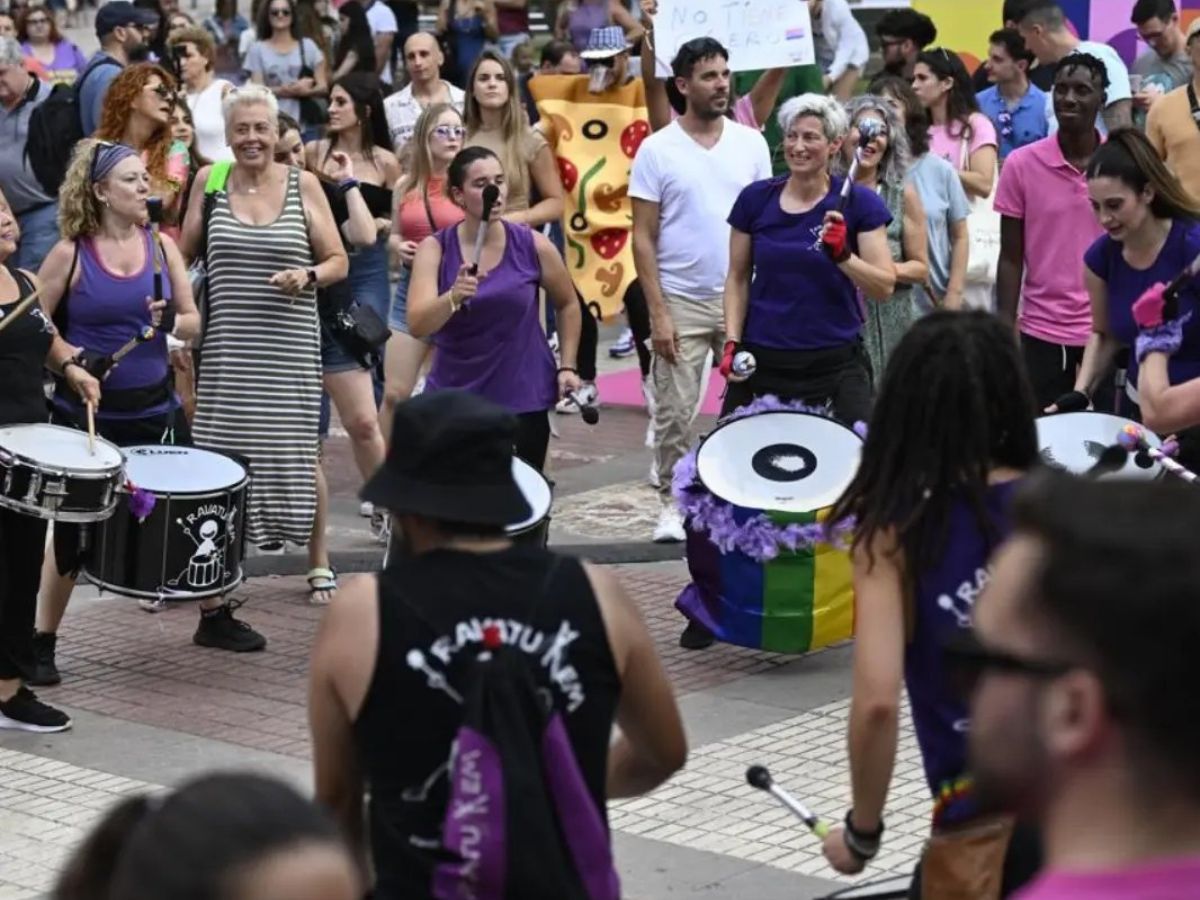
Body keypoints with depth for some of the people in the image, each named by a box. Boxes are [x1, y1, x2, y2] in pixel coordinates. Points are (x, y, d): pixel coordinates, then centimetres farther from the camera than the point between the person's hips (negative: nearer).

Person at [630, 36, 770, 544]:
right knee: (674, 413, 2)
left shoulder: (751, 144, 4)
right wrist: (658, 312, -9)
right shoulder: (657, 150, -3)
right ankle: (672, 503, 14)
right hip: (681, 302, -2)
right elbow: (644, 238, -3)